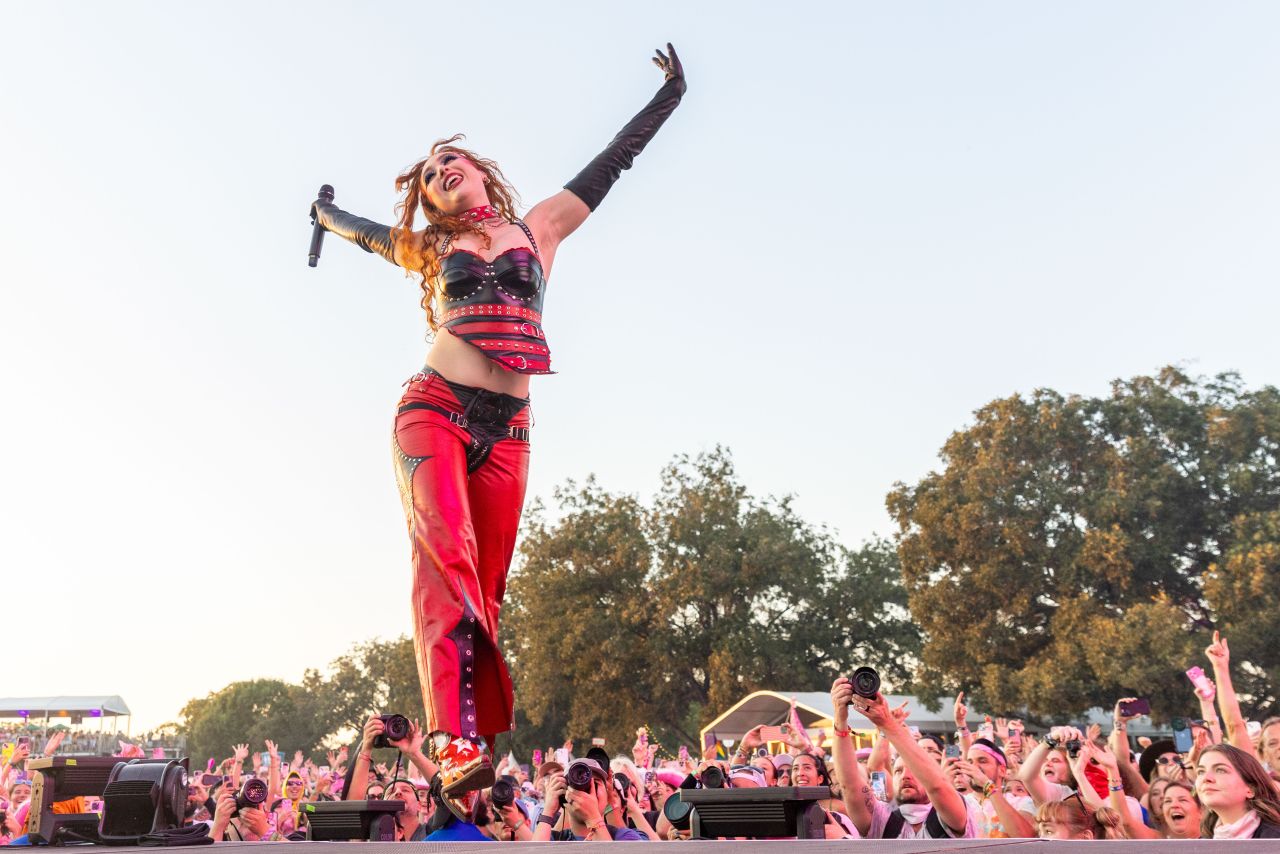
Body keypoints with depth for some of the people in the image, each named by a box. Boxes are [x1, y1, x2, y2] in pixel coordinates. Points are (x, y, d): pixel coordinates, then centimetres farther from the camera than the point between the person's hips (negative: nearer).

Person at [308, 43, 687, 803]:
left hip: (507, 432, 1)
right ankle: (457, 741, -31)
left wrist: (668, 95, 26)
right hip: (434, 412, -1)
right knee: (445, 558, -21)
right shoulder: (429, 250, 19)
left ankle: (476, 744, -1)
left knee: (486, 586, -2)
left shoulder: (540, 228, 18)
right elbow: (366, 232, 40)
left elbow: (612, 162, 22)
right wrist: (326, 214, 59)